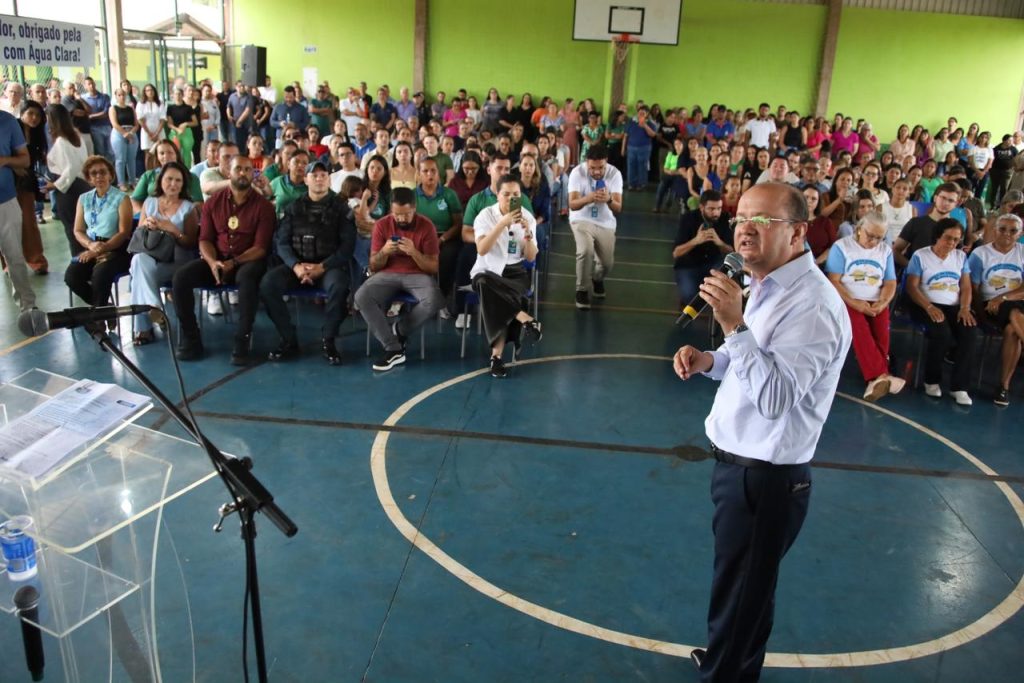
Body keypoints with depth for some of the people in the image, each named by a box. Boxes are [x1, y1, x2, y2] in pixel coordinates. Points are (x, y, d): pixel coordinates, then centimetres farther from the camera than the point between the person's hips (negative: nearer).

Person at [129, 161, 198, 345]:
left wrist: (172, 229, -15)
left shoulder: (188, 208, 7)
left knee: (141, 266, -32)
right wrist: (146, 225, -5)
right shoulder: (149, 202, 16)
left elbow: (191, 244, 1)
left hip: (176, 261, -3)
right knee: (139, 260, -35)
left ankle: (143, 327, -30)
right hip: (149, 256, 3)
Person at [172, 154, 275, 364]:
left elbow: (261, 247, -9)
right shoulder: (213, 203, 9)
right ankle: (190, 339, -11)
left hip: (248, 261, -4)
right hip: (216, 260, 4)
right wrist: (212, 262, -16)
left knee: (248, 278, -40)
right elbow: (205, 239, 6)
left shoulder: (263, 206, -2)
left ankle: (242, 341, -31)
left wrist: (233, 263, -22)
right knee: (180, 278, -21)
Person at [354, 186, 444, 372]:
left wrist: (414, 252, -23)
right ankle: (393, 349, -24)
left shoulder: (426, 226, -6)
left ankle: (398, 330, -7)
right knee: (361, 297, -29)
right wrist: (384, 252, -19)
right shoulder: (382, 225, -1)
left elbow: (434, 268, -6)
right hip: (388, 274, 2)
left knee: (435, 301, -35)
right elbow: (373, 266, 3)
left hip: (417, 275, -1)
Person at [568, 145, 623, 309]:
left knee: (607, 263, -3)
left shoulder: (615, 174, -14)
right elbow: (572, 205, -23)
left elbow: (618, 208, -18)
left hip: (606, 223, 2)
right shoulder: (577, 172, -17)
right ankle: (582, 290, -5)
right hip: (581, 220, -2)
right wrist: (588, 198, -44)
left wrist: (608, 200, -41)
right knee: (586, 251, -29)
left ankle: (597, 279, 36)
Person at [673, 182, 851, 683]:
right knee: (743, 583, 27)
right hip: (740, 464, 10)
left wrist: (734, 326, -35)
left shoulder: (811, 305, -24)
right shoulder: (768, 285, 8)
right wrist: (710, 361, 1)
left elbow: (776, 397, -31)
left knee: (741, 590, 11)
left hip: (765, 477, -10)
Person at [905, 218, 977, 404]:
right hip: (927, 306, -4)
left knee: (968, 333, -26)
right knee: (942, 333, -33)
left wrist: (964, 308, -9)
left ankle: (959, 386, -19)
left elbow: (966, 287, 10)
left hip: (954, 307, 4)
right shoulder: (920, 256, -1)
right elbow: (912, 287, -7)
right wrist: (929, 307, -20)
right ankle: (932, 380, -11)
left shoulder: (961, 256, 13)